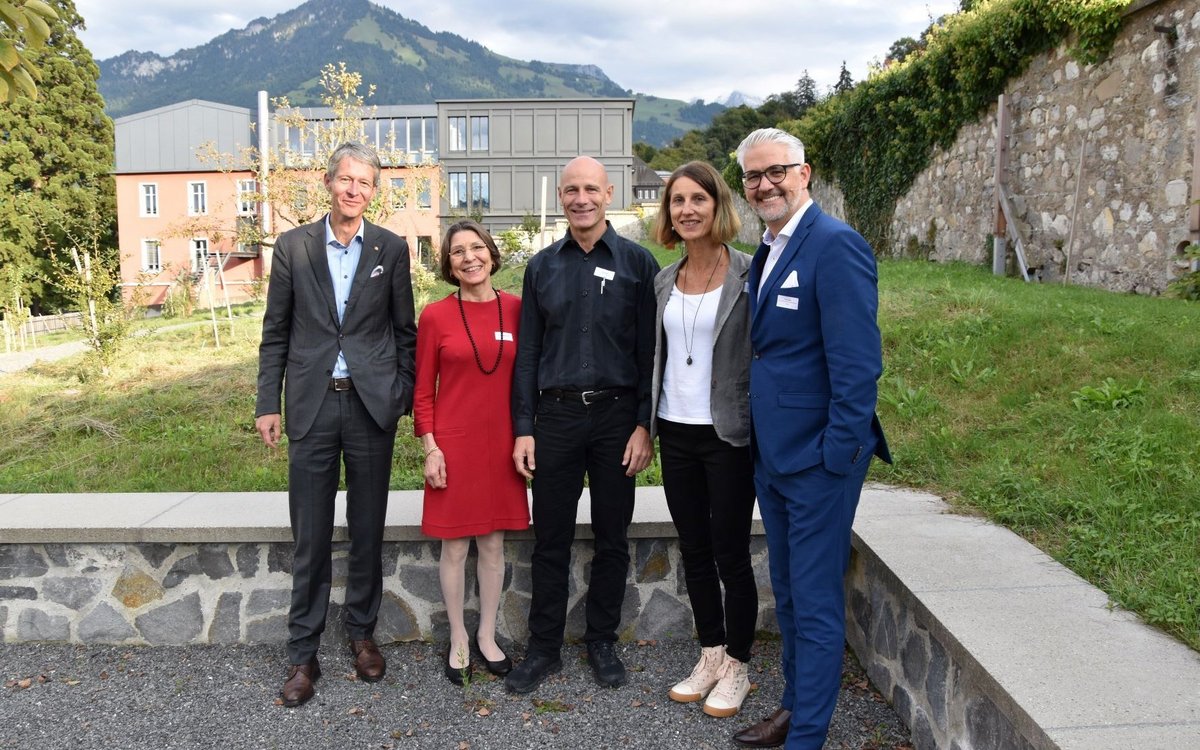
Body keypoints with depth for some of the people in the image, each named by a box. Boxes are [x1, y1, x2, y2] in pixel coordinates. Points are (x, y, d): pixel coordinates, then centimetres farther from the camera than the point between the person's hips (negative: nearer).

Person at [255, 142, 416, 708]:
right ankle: (303, 655, 18)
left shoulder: (391, 249, 4)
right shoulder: (292, 247, 4)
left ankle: (361, 633, 28)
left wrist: (406, 397, 2)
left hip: (371, 405, 0)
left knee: (368, 532, 10)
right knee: (310, 539, 5)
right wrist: (268, 403, 2)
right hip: (312, 406, 0)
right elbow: (276, 333, 6)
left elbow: (404, 331, 7)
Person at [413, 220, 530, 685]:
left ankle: (487, 636, 29)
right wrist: (429, 447, -6)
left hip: (501, 443, 2)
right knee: (454, 545, 7)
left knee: (494, 542, 12)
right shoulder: (435, 316, -4)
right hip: (453, 445, -2)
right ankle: (458, 640, 25)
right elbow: (423, 391, -1)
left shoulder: (516, 309, 1)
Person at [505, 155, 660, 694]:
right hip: (556, 414, 2)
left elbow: (650, 350, -1)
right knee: (550, 539, 7)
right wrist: (523, 428, 1)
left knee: (612, 538, 10)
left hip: (616, 415, -1)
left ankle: (603, 641, 27)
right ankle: (543, 648, 21)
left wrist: (644, 425, -7)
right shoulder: (542, 267, 7)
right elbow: (527, 352, 7)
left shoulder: (637, 263, 0)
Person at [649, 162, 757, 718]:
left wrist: (759, 430, -12)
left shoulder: (747, 275, -9)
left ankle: (736, 667, 23)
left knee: (731, 555, 5)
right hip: (675, 432, 6)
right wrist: (648, 425, 11)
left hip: (728, 435, -6)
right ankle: (710, 657, 31)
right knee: (694, 552, 15)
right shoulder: (664, 281, 8)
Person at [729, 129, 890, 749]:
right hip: (772, 457, 9)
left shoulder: (835, 245, -15)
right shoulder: (766, 252, 13)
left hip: (818, 459, -9)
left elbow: (858, 364, -20)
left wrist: (836, 455, -19)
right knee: (788, 596, 20)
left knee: (815, 604, 3)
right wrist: (760, 441, 11)